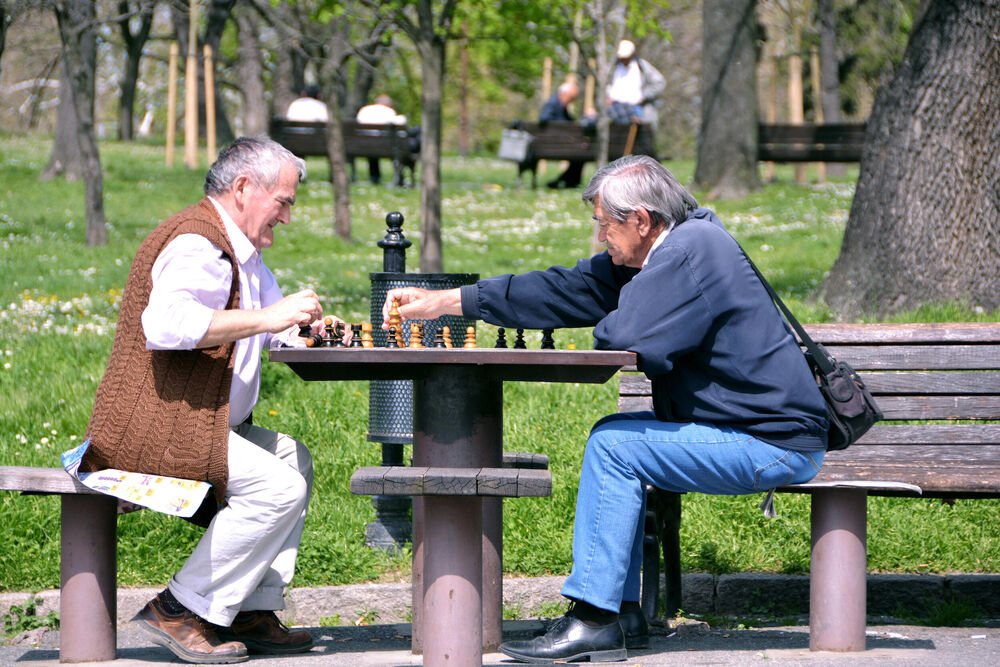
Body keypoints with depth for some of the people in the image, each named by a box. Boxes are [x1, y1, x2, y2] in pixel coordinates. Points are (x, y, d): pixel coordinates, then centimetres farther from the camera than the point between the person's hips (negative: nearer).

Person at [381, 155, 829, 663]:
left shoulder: (693, 251, -18)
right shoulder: (674, 248, 13)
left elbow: (624, 337, -27)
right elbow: (565, 289, 16)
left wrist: (605, 332, -1)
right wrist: (444, 302, 16)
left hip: (774, 445, -10)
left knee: (615, 446, -14)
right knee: (615, 438, 14)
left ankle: (593, 620, -10)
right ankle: (622, 611, 11)